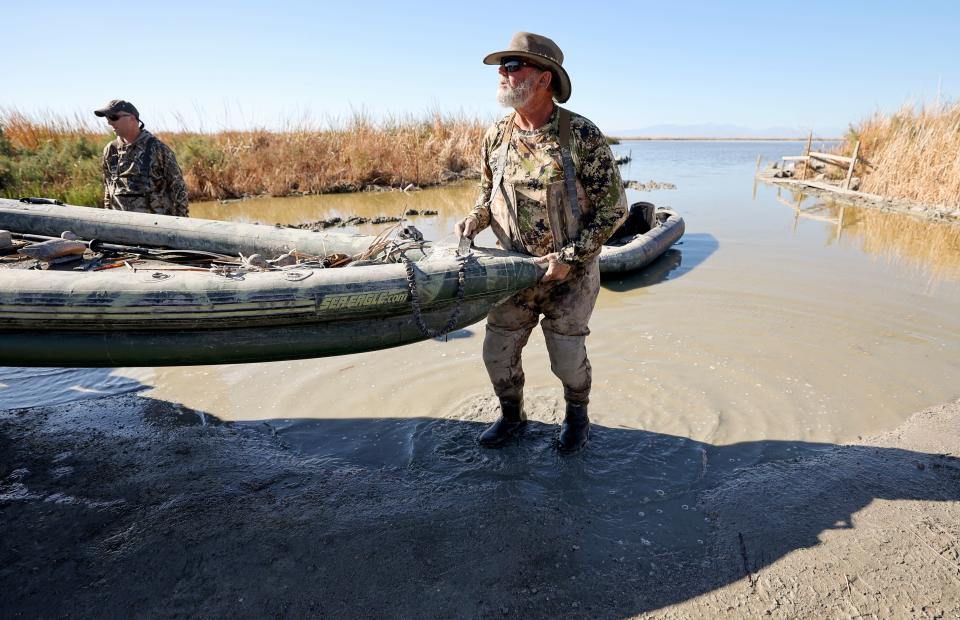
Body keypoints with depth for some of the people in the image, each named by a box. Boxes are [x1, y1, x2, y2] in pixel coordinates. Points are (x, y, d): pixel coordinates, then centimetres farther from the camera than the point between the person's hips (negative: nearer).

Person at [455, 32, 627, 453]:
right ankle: (512, 415, 36)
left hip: (570, 273, -4)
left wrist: (570, 257, -19)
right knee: (497, 352, 9)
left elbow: (613, 207, -12)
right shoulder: (496, 136, -1)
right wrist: (474, 220, -7)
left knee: (567, 358, 5)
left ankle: (576, 416, 37)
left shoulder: (582, 136, -16)